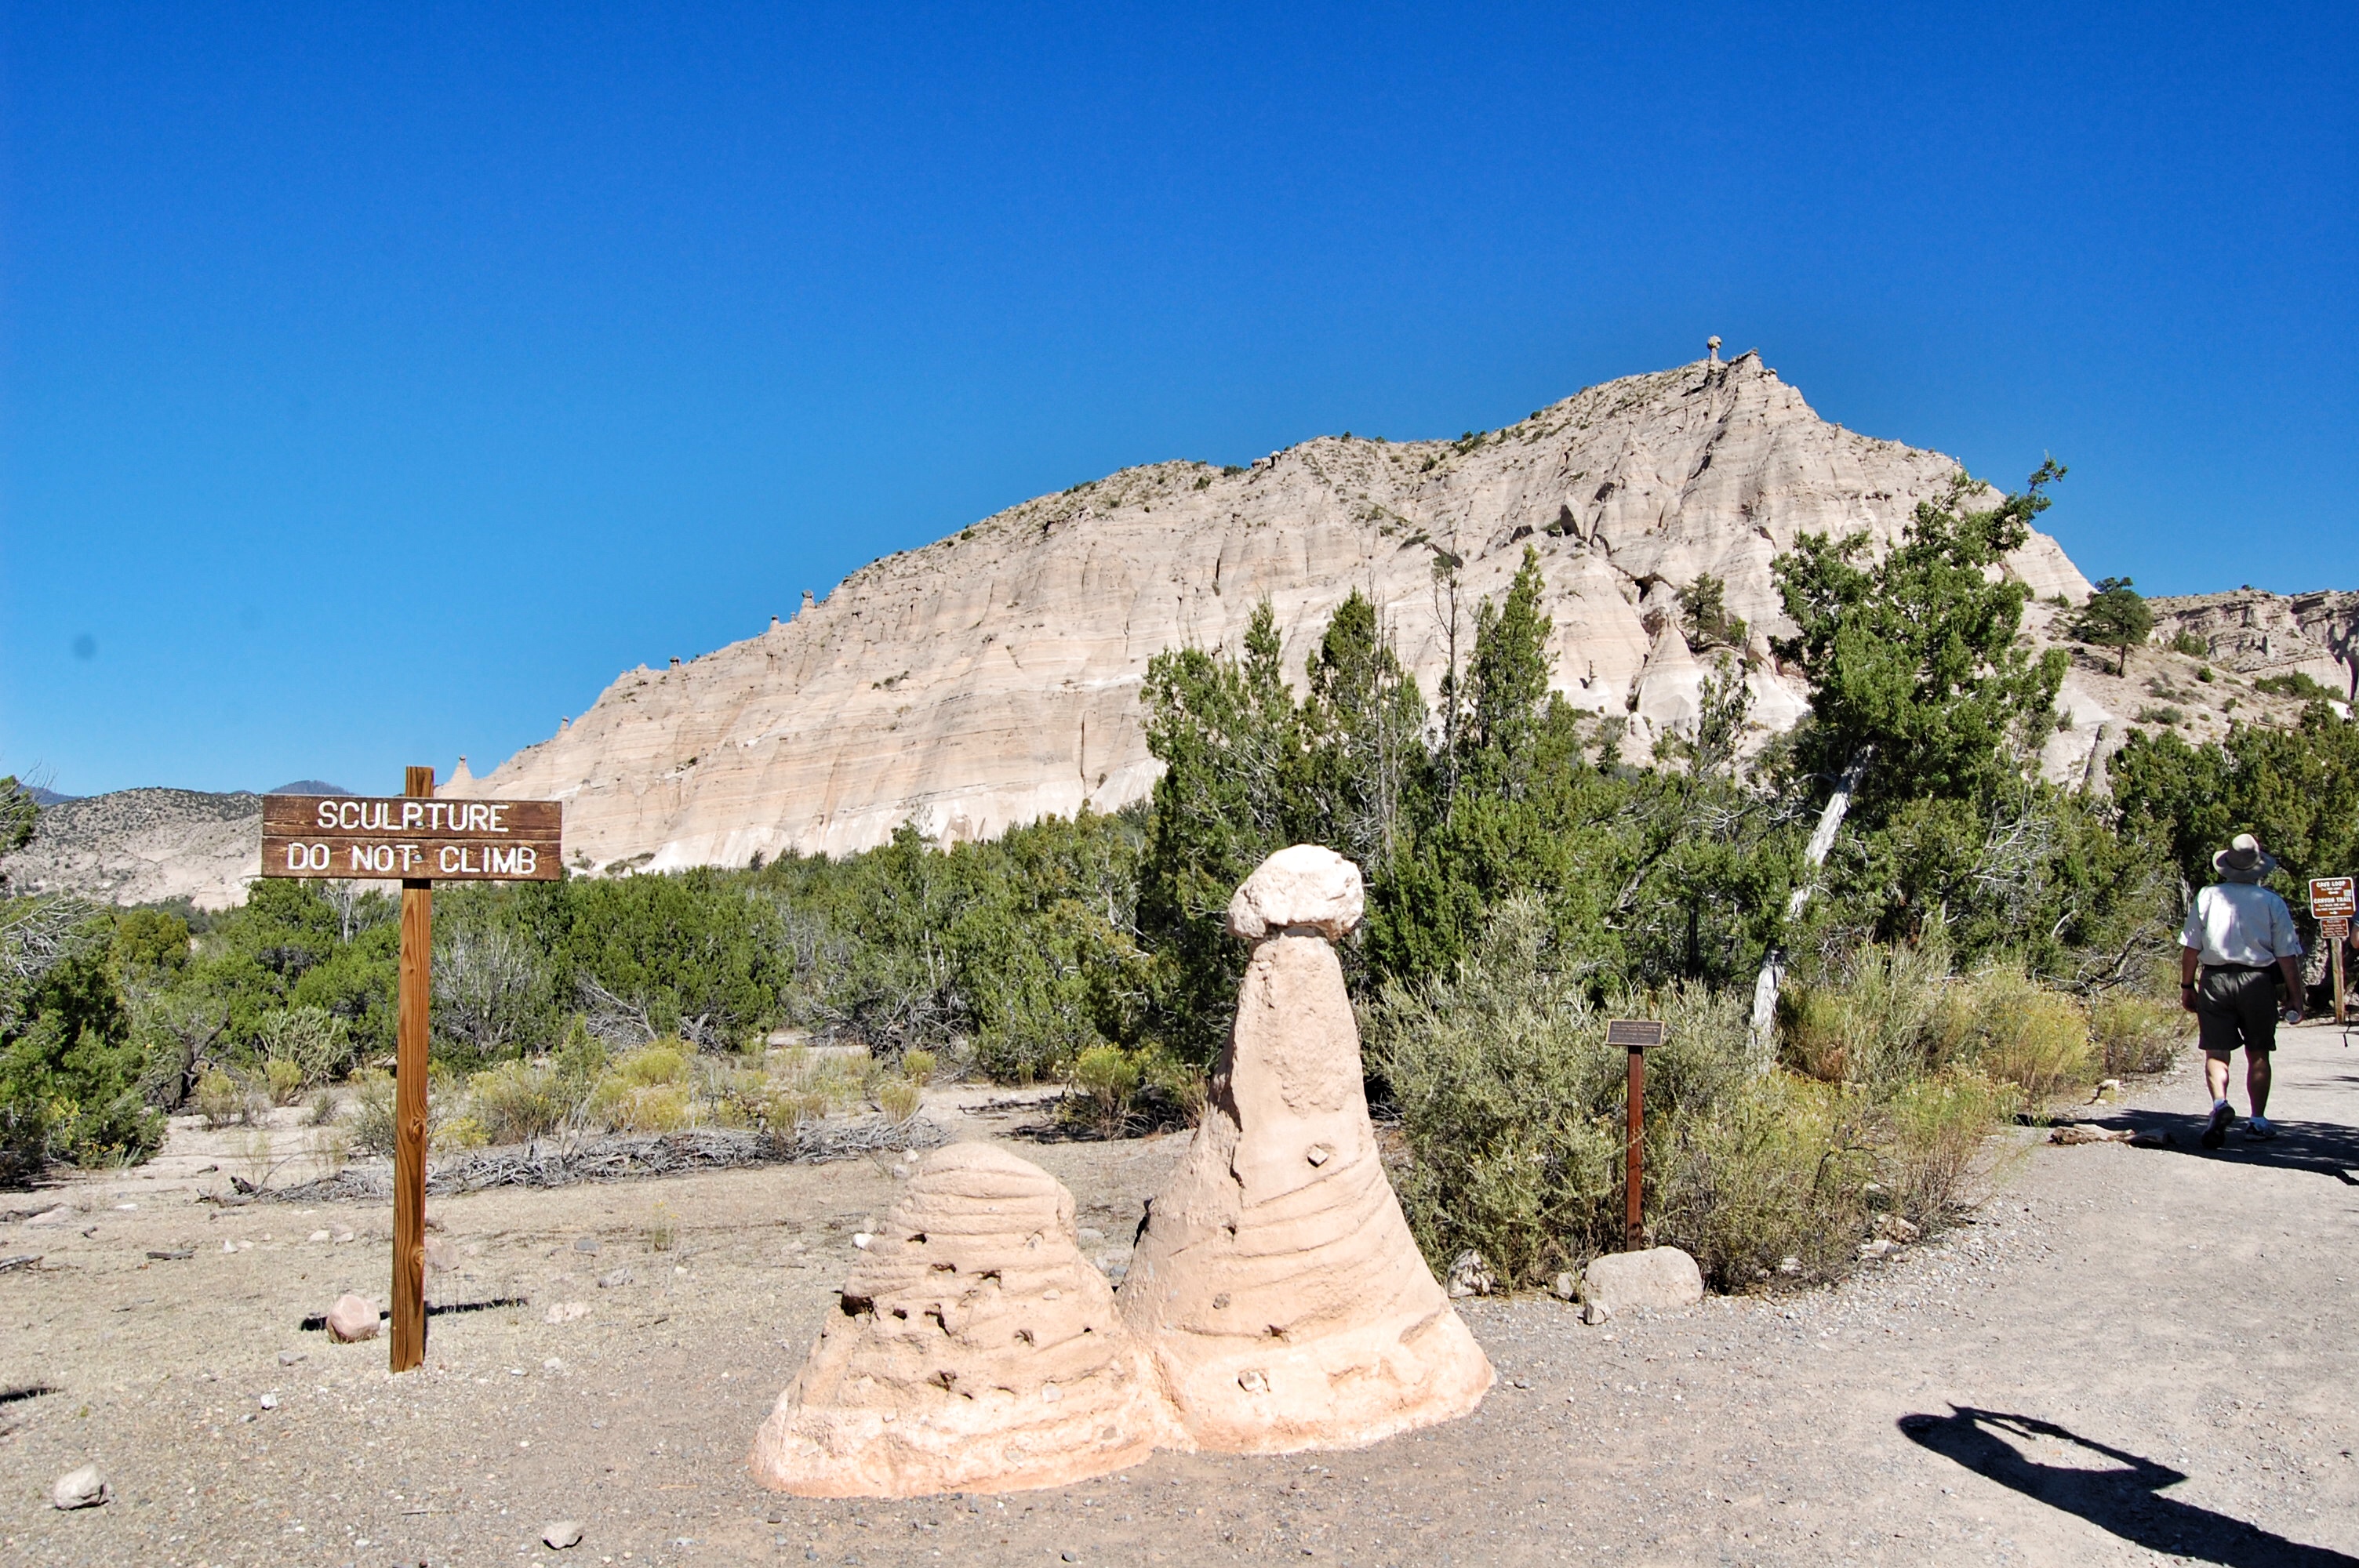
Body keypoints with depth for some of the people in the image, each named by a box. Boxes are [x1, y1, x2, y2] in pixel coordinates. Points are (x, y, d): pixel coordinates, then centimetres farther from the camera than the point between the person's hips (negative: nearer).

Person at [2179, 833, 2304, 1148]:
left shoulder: (2207, 897, 1)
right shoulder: (2273, 903, -1)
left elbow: (2190, 947, 3)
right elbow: (2287, 956, -2)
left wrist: (2187, 986, 13)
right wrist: (2295, 997, 6)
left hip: (2215, 980, 0)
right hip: (2258, 982, 0)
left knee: (2216, 1051, 1)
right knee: (2257, 1054, 11)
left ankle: (2219, 1103, -23)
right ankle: (2258, 1120, 15)